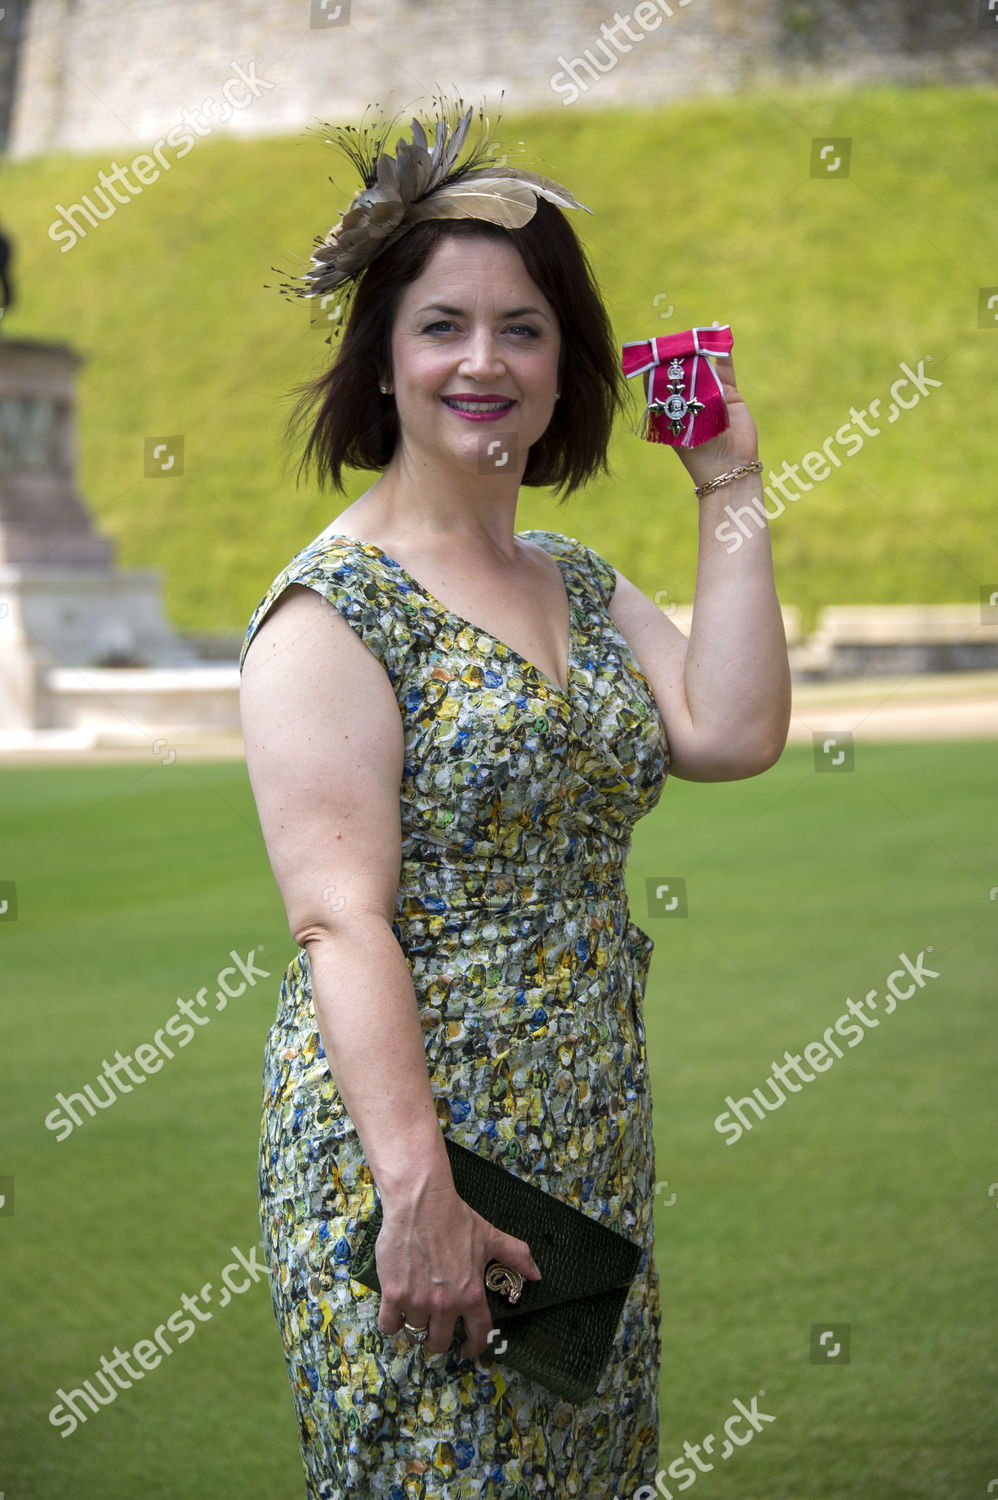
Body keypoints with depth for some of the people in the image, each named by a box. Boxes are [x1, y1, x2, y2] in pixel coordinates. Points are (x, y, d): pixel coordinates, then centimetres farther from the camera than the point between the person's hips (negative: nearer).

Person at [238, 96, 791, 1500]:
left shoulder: (580, 583, 13)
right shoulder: (334, 607, -11)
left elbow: (733, 735, -3)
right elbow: (341, 922, -18)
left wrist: (729, 490, 1)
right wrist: (417, 1189, -24)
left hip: (593, 1153, 7)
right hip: (411, 1136, -7)